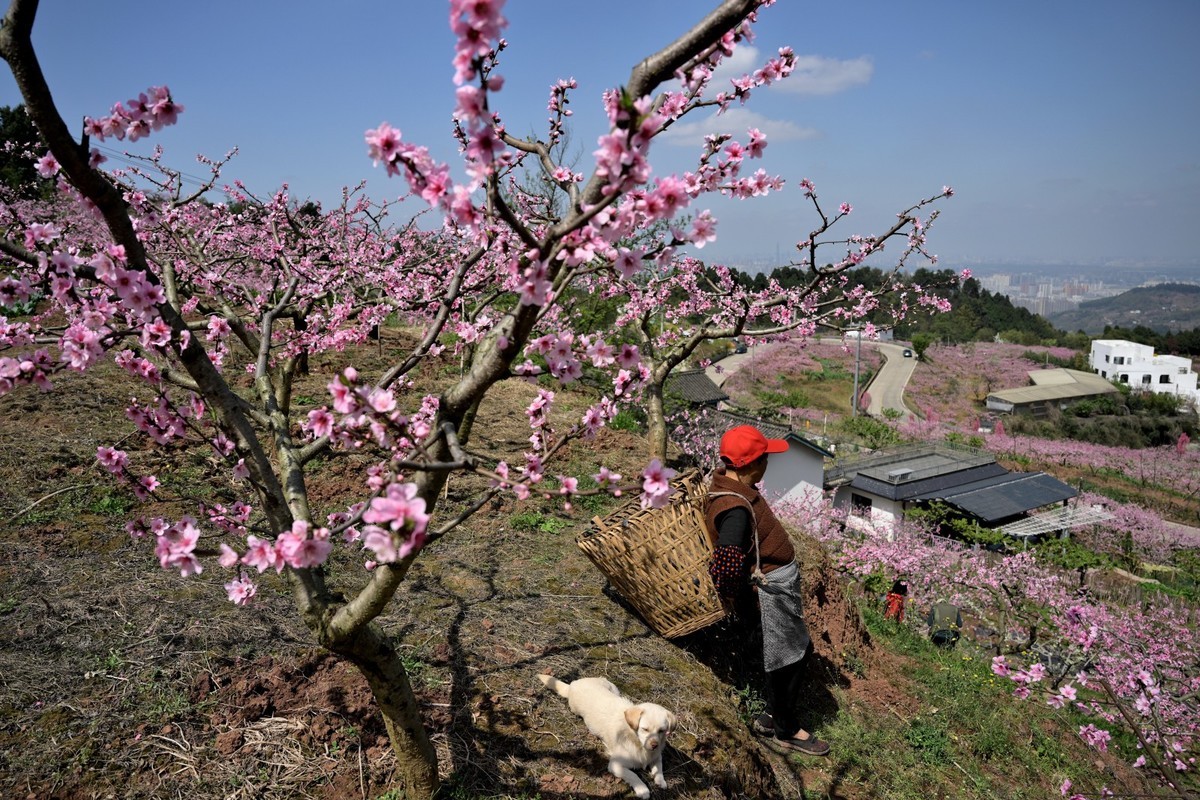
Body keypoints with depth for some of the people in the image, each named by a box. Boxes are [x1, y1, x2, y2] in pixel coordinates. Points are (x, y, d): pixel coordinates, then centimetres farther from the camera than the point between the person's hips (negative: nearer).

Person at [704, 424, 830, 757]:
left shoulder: (734, 486, 0)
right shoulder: (735, 508, -32)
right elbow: (726, 568, -36)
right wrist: (739, 602, -18)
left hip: (782, 580, 10)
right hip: (772, 587, -10)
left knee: (792, 652, 23)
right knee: (784, 660, 9)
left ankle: (772, 717, 40)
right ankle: (787, 731, 30)